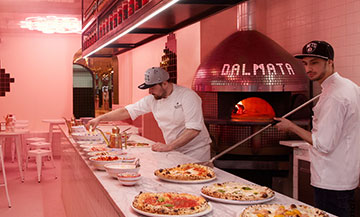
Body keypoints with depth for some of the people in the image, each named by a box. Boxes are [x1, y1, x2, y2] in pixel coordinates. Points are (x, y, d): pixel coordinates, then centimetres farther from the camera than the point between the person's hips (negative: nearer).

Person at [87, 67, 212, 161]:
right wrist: (100, 118, -3)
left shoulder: (188, 96, -18)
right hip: (174, 151, 5)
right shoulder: (152, 99, 1)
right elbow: (127, 111, 5)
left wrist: (168, 147, -27)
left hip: (195, 153, -5)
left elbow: (194, 129, -24)